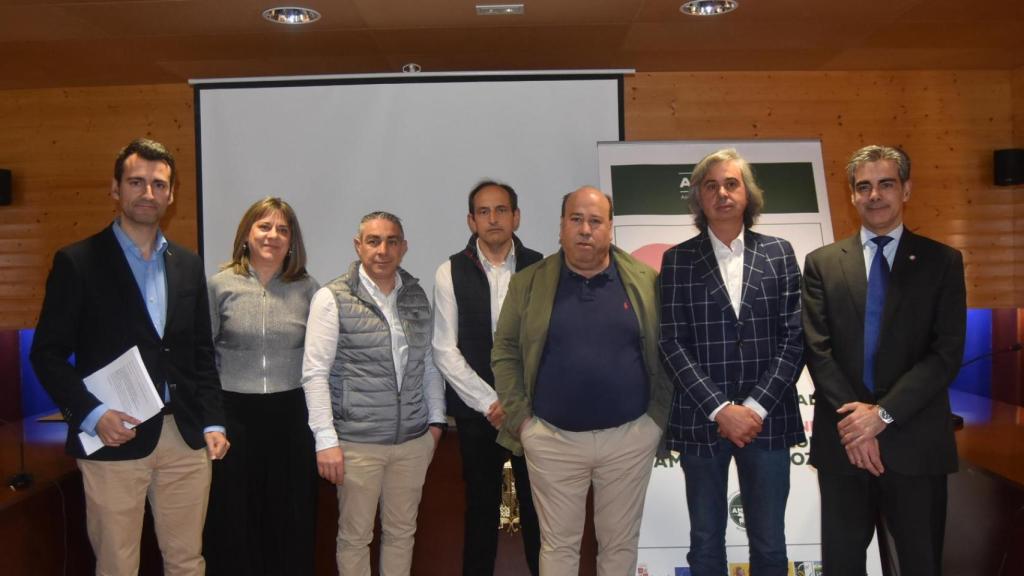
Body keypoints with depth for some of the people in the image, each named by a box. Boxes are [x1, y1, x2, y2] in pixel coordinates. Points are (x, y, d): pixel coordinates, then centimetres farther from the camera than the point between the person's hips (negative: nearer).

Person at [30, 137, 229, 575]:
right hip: (114, 439, -3)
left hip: (187, 439, 4)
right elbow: (48, 353, -4)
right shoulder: (77, 261, -3)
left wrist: (213, 423, 4)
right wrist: (92, 414, -16)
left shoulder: (188, 265, 10)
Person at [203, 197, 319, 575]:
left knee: (291, 518, 11)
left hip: (291, 415, 1)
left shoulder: (307, 289, 3)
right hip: (234, 412, -1)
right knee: (234, 516, 10)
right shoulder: (221, 285, 0)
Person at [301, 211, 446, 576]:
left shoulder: (417, 296, 7)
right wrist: (326, 440, -13)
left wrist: (436, 420, 11)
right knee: (355, 536, 10)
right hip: (357, 443, -4)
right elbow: (315, 374, -9)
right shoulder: (332, 298, -8)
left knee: (401, 532, 15)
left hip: (414, 441, 4)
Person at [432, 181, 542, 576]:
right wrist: (489, 403, -9)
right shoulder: (451, 272, -1)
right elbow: (445, 350, -3)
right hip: (476, 409, 0)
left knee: (538, 505, 5)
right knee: (481, 506, 12)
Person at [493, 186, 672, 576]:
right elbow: (505, 353, 2)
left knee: (620, 543, 14)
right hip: (551, 439, 0)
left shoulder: (645, 281, 0)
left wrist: (658, 413, -1)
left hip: (630, 437, 1)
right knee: (558, 544, 12)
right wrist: (520, 417, -4)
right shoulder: (528, 283, 0)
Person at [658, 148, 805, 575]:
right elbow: (673, 344, -4)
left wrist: (756, 408, -9)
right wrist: (721, 409, -12)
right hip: (701, 420, -1)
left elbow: (794, 337, 0)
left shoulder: (778, 253, 6)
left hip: (767, 419, 1)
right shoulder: (678, 260, 3)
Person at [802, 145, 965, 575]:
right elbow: (817, 349, -2)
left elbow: (947, 352, -5)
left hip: (916, 441, 0)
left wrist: (883, 413, -14)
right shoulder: (822, 263, 6)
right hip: (843, 439, 1)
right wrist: (853, 419, -13)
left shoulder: (942, 261, 4)